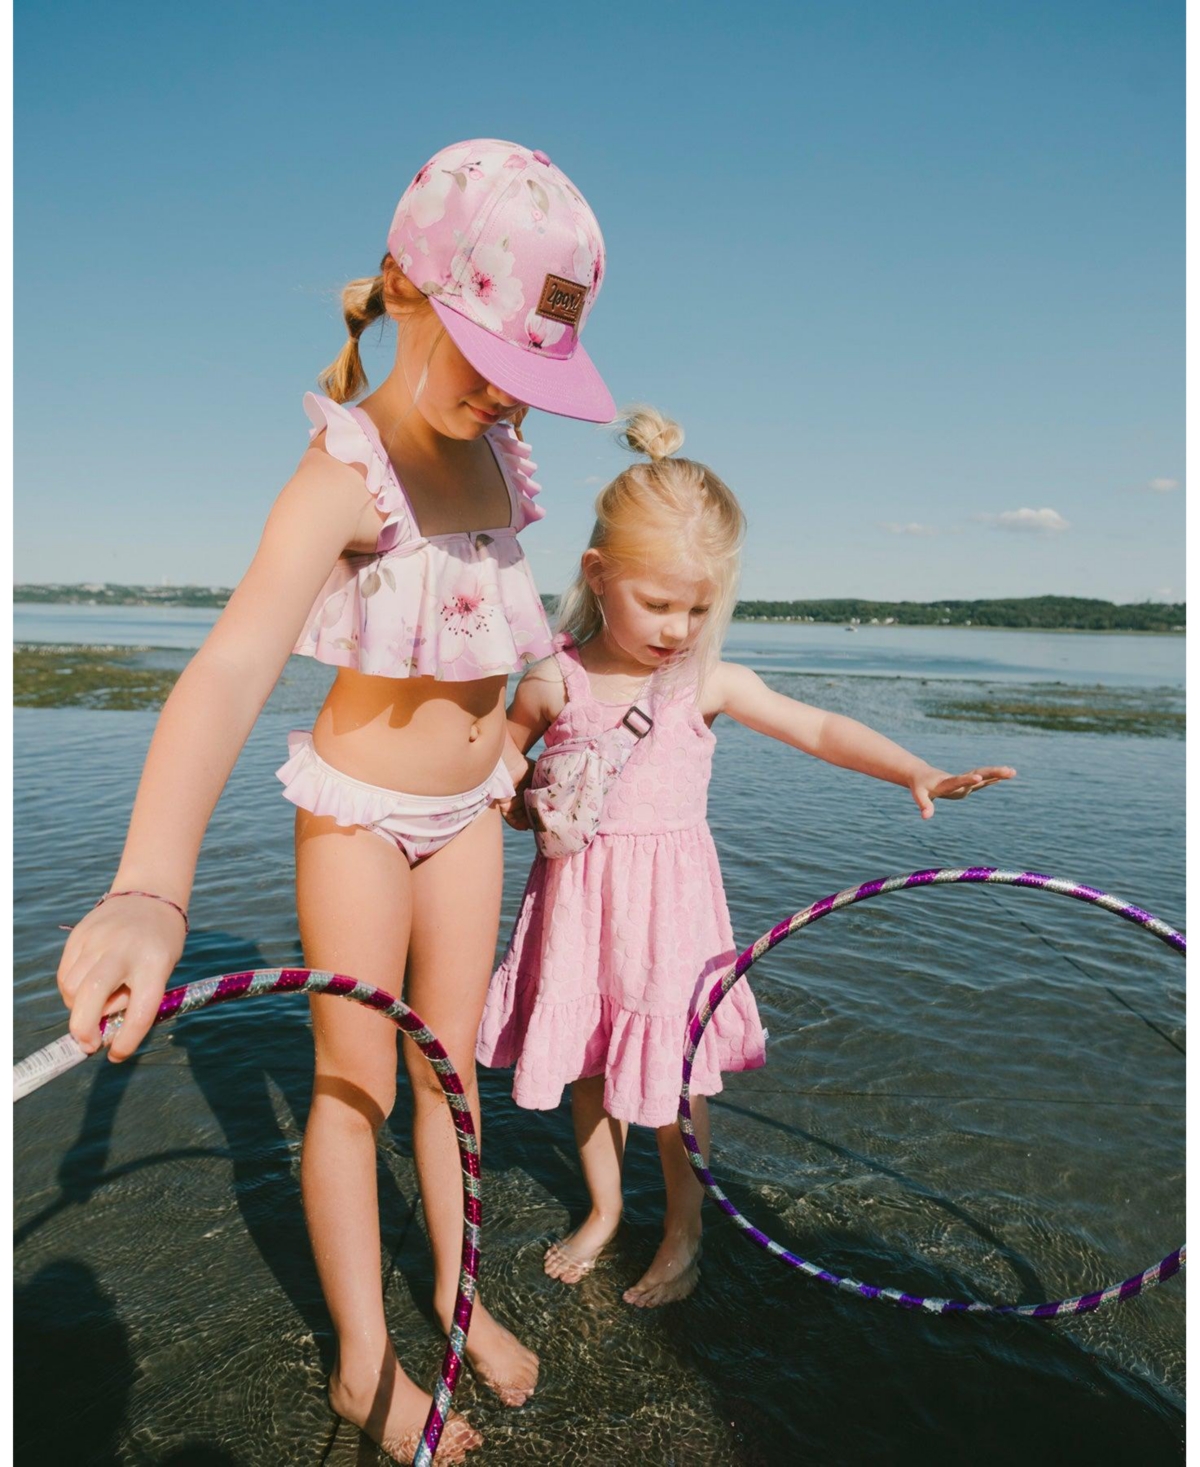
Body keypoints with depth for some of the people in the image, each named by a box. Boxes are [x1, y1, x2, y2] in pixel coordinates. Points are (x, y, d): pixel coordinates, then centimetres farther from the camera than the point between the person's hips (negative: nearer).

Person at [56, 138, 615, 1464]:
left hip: (468, 803, 6)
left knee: (449, 1061, 17)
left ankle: (456, 1292, 39)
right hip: (359, 807, -6)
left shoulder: (500, 447, -3)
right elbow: (231, 666, -42)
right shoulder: (346, 474, -25)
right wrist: (148, 890, -56)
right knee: (354, 1079, 8)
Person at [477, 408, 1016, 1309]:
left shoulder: (709, 683, -6)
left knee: (673, 1072, 7)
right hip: (578, 891, 1)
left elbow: (820, 729, -2)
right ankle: (605, 1209, 42)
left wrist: (915, 772, -13)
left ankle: (684, 1233, 32)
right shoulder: (555, 680, -7)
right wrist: (515, 799, -9)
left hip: (670, 896, -1)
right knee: (587, 1066, 15)